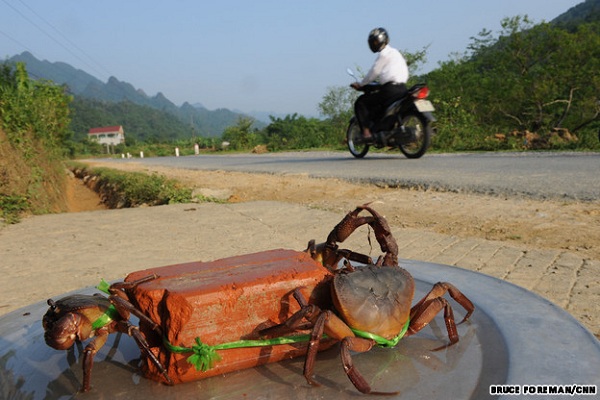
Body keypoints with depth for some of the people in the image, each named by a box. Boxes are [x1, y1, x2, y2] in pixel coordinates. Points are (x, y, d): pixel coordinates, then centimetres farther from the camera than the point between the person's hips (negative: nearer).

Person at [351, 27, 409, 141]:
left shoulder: (384, 54, -4)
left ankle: (366, 132, -13)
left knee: (360, 103, -2)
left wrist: (360, 84, 6)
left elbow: (374, 71, -5)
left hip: (390, 89, -10)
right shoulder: (396, 52, 25)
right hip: (402, 88, 10)